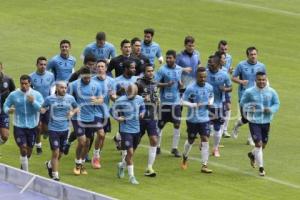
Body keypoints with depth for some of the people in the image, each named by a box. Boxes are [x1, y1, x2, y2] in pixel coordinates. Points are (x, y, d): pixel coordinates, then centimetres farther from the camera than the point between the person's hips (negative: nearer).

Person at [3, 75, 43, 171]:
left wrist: (33, 102, -28)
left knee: (29, 150, 13)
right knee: (23, 149, -13)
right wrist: (8, 110, -18)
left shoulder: (36, 95, -3)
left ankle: (23, 167, 39)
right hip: (19, 126, -2)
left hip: (32, 126, 2)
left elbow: (42, 108, -11)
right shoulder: (13, 95, -3)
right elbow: (6, 105, 6)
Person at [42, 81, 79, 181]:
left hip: (64, 129, 4)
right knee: (55, 152, -9)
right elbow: (42, 109, 5)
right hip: (53, 129, -3)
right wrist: (43, 110, -19)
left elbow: (76, 108, 15)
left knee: (60, 154, 13)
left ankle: (50, 164, 43)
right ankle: (55, 175, 3)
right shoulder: (50, 99, -7)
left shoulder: (70, 98, 0)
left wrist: (73, 112, -6)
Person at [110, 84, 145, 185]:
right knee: (130, 152, -10)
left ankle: (122, 165, 44)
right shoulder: (120, 101, -13)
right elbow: (113, 110, -1)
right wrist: (117, 118, -18)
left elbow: (142, 107, 19)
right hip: (126, 130, -5)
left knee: (132, 152, 15)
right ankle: (131, 176, -1)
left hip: (136, 129, 5)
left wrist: (142, 113, -2)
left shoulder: (139, 99, 0)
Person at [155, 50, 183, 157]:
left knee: (177, 124, 1)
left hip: (176, 101, 4)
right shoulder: (162, 70, -8)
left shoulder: (179, 69, 7)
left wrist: (180, 84, -3)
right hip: (165, 101, -4)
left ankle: (175, 148, 10)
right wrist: (166, 84, -24)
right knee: (160, 124, 4)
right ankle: (157, 147, 18)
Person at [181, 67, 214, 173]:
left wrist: (210, 102, -2)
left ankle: (204, 165, -4)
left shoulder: (209, 87, -1)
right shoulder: (191, 88, -15)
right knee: (191, 140, 12)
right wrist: (194, 105, -24)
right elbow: (183, 101, -12)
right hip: (192, 119, -3)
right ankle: (185, 157, 42)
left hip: (204, 119, 3)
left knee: (205, 140, -7)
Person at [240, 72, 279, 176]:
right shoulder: (249, 92, -9)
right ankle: (261, 167, 2)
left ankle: (252, 154, 48)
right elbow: (242, 102, 4)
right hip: (254, 121, -3)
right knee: (258, 143, -11)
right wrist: (248, 107, -18)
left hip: (266, 121, 3)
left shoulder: (272, 92, -4)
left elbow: (277, 104, 4)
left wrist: (271, 109, -17)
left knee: (263, 144, 15)